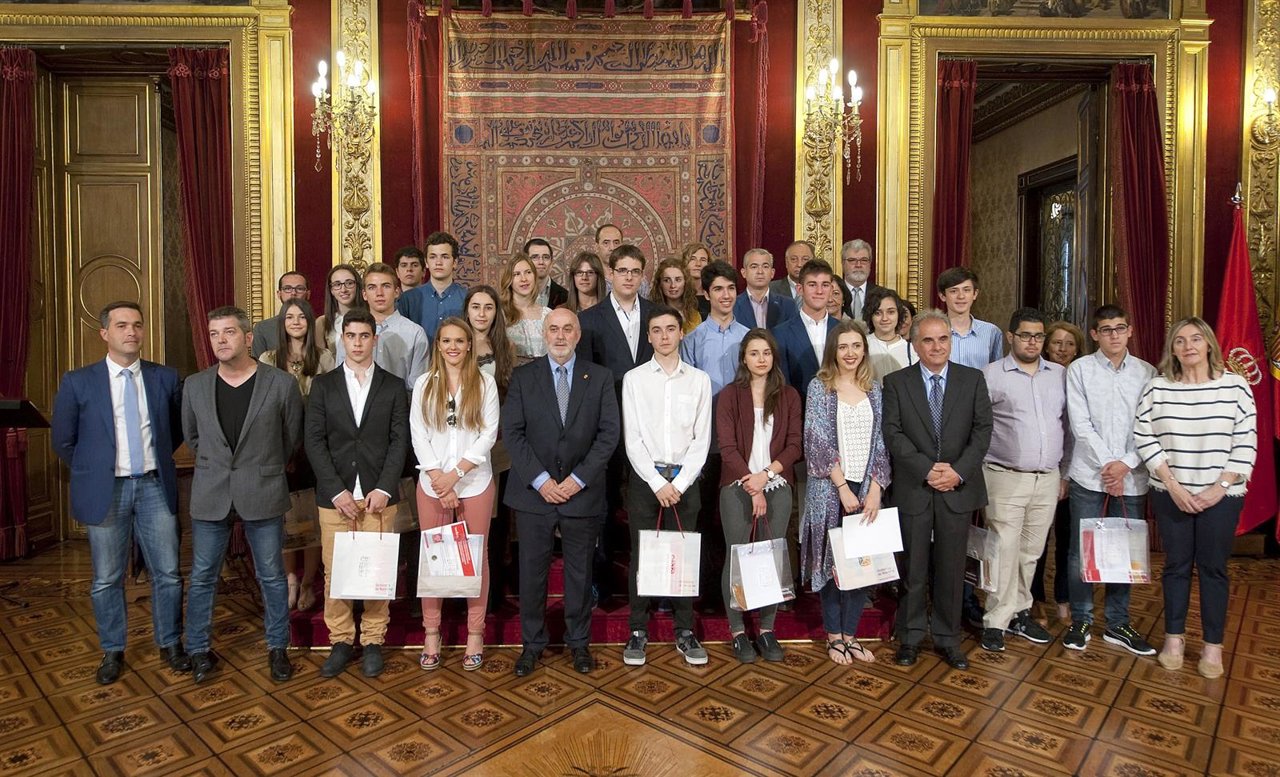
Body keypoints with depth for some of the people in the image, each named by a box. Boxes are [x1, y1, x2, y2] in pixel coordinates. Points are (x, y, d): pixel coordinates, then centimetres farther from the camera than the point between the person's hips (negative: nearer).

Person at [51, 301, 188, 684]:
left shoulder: (166, 378, 1)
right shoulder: (78, 382, -3)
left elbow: (178, 429, 15)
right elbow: (63, 441, 5)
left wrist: (157, 458, 9)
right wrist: (95, 470, 6)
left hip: (155, 486, 1)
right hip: (105, 491, -1)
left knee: (167, 574, 7)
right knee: (107, 580, 10)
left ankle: (170, 644, 24)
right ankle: (112, 652, 27)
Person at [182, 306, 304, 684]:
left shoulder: (282, 384, -6)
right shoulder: (195, 385, 2)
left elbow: (291, 438, 5)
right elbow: (191, 436, 17)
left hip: (263, 495, -2)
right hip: (210, 495, 3)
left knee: (272, 575, 8)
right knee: (202, 576, 10)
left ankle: (278, 648, 23)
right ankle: (198, 650, 28)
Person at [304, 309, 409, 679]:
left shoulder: (392, 386, 7)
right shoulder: (323, 385, 8)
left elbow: (399, 440, 2)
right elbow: (314, 441, 2)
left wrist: (383, 489, -9)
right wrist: (337, 491, -8)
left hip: (379, 495, -1)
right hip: (335, 495, 1)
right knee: (334, 572, 3)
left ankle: (373, 642, 16)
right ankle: (340, 641, 18)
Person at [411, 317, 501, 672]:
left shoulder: (485, 384, 2)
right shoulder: (424, 384, 6)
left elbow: (489, 434, -4)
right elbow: (418, 435, 1)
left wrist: (456, 473, -11)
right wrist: (438, 479, -8)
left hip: (475, 483, -1)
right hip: (432, 483, 1)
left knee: (476, 556, 5)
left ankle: (475, 632, 16)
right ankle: (431, 632, 18)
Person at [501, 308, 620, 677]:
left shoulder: (600, 377, 3)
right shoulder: (523, 376, 3)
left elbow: (608, 433, -2)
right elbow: (512, 432, -3)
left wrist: (579, 479, -11)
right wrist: (539, 479, -12)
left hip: (582, 492, 0)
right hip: (533, 491, 0)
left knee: (580, 571, 11)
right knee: (532, 570, 7)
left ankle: (579, 642, 28)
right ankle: (532, 643, 24)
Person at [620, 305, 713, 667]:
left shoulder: (699, 380, 5)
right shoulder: (634, 379, 2)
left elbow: (702, 438, 2)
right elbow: (632, 438, -3)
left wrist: (679, 483, -8)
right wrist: (657, 482, -11)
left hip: (685, 478, 1)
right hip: (645, 476, -1)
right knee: (641, 554, 4)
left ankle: (684, 631, 18)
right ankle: (638, 630, 16)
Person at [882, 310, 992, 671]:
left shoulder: (973, 379, 5)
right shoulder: (896, 382, 1)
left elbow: (983, 429, 0)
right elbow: (893, 434, -6)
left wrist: (959, 470, -12)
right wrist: (926, 469, -15)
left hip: (958, 488, 1)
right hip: (913, 489, -1)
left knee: (951, 568, 10)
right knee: (913, 568, 8)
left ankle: (948, 638, 24)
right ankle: (910, 637, 22)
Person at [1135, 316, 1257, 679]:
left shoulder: (1235, 386, -3)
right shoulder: (1157, 388, -2)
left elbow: (1246, 443, -5)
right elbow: (1144, 438, -4)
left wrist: (1219, 488, -11)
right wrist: (1174, 486, -10)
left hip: (1221, 496, -1)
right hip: (1171, 495, 1)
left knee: (1213, 567, 7)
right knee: (1176, 566, 10)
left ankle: (1213, 645, 19)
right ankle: (1174, 637, 23)